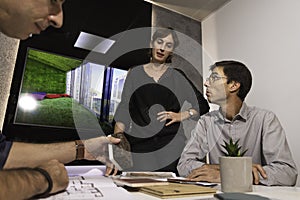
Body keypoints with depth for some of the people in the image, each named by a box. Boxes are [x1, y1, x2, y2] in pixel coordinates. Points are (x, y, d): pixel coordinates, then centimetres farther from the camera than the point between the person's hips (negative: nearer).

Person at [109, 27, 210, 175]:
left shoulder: (178, 76, 8)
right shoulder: (135, 73, 8)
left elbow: (203, 106, 13)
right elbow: (124, 109, 3)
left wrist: (181, 116, -3)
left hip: (171, 147, 0)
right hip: (140, 147, 0)